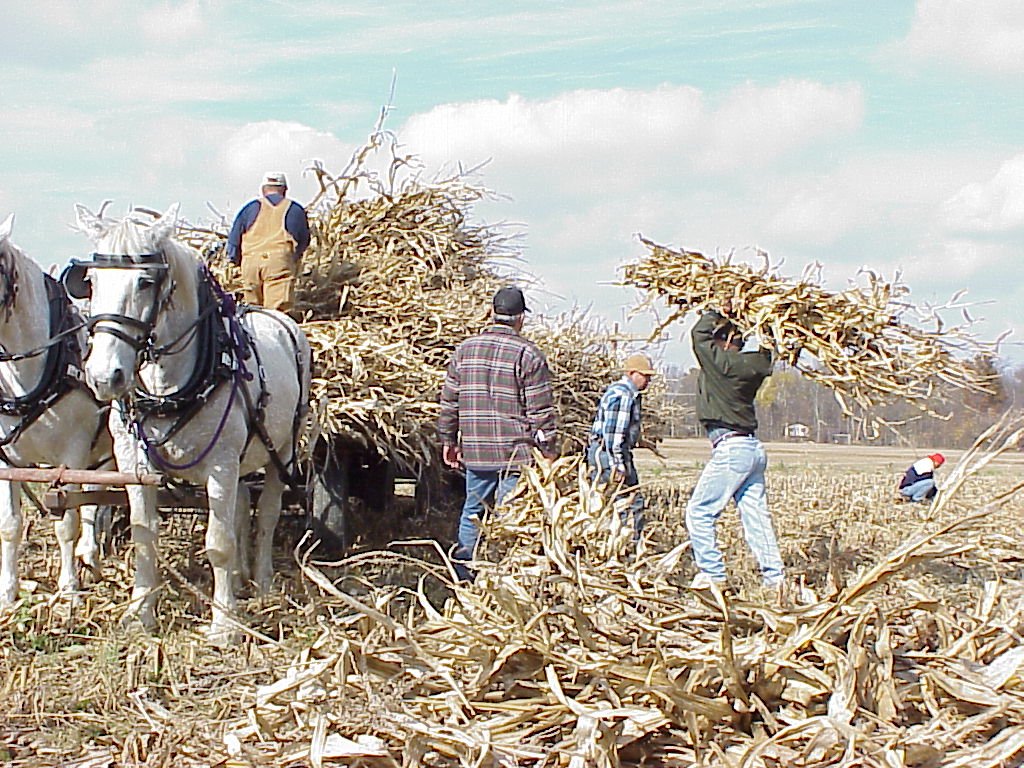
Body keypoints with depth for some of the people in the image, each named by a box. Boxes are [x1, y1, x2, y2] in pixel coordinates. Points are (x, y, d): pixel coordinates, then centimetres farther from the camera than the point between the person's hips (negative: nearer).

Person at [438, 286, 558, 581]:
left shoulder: (464, 349, 8)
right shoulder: (528, 354, -7)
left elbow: (449, 402, 12)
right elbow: (541, 410, -8)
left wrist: (449, 440, 21)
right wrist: (548, 451, -1)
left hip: (474, 450, 4)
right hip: (516, 450, -4)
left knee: (473, 509, 16)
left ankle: (462, 569, 17)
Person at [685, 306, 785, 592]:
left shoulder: (723, 362, -11)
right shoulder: (752, 365, 9)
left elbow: (700, 334, -3)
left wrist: (720, 313, 10)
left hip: (731, 449, -8)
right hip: (753, 449, 8)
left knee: (699, 512, -1)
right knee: (756, 515, 9)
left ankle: (712, 575, -1)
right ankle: (774, 577, 6)